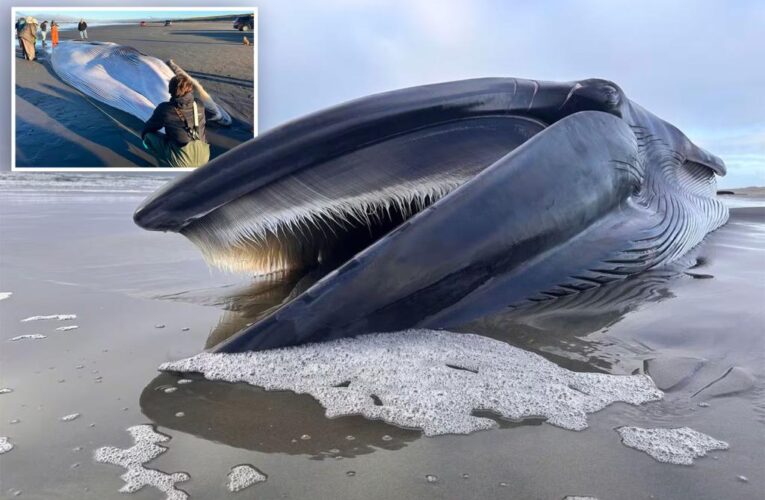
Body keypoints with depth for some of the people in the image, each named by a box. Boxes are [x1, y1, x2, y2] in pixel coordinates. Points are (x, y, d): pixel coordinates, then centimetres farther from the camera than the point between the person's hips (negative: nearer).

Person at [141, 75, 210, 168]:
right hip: (204, 159, 5)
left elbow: (147, 130, 10)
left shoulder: (164, 109, -6)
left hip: (181, 162, -5)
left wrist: (144, 135, 35)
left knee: (148, 136, 13)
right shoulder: (199, 105, 3)